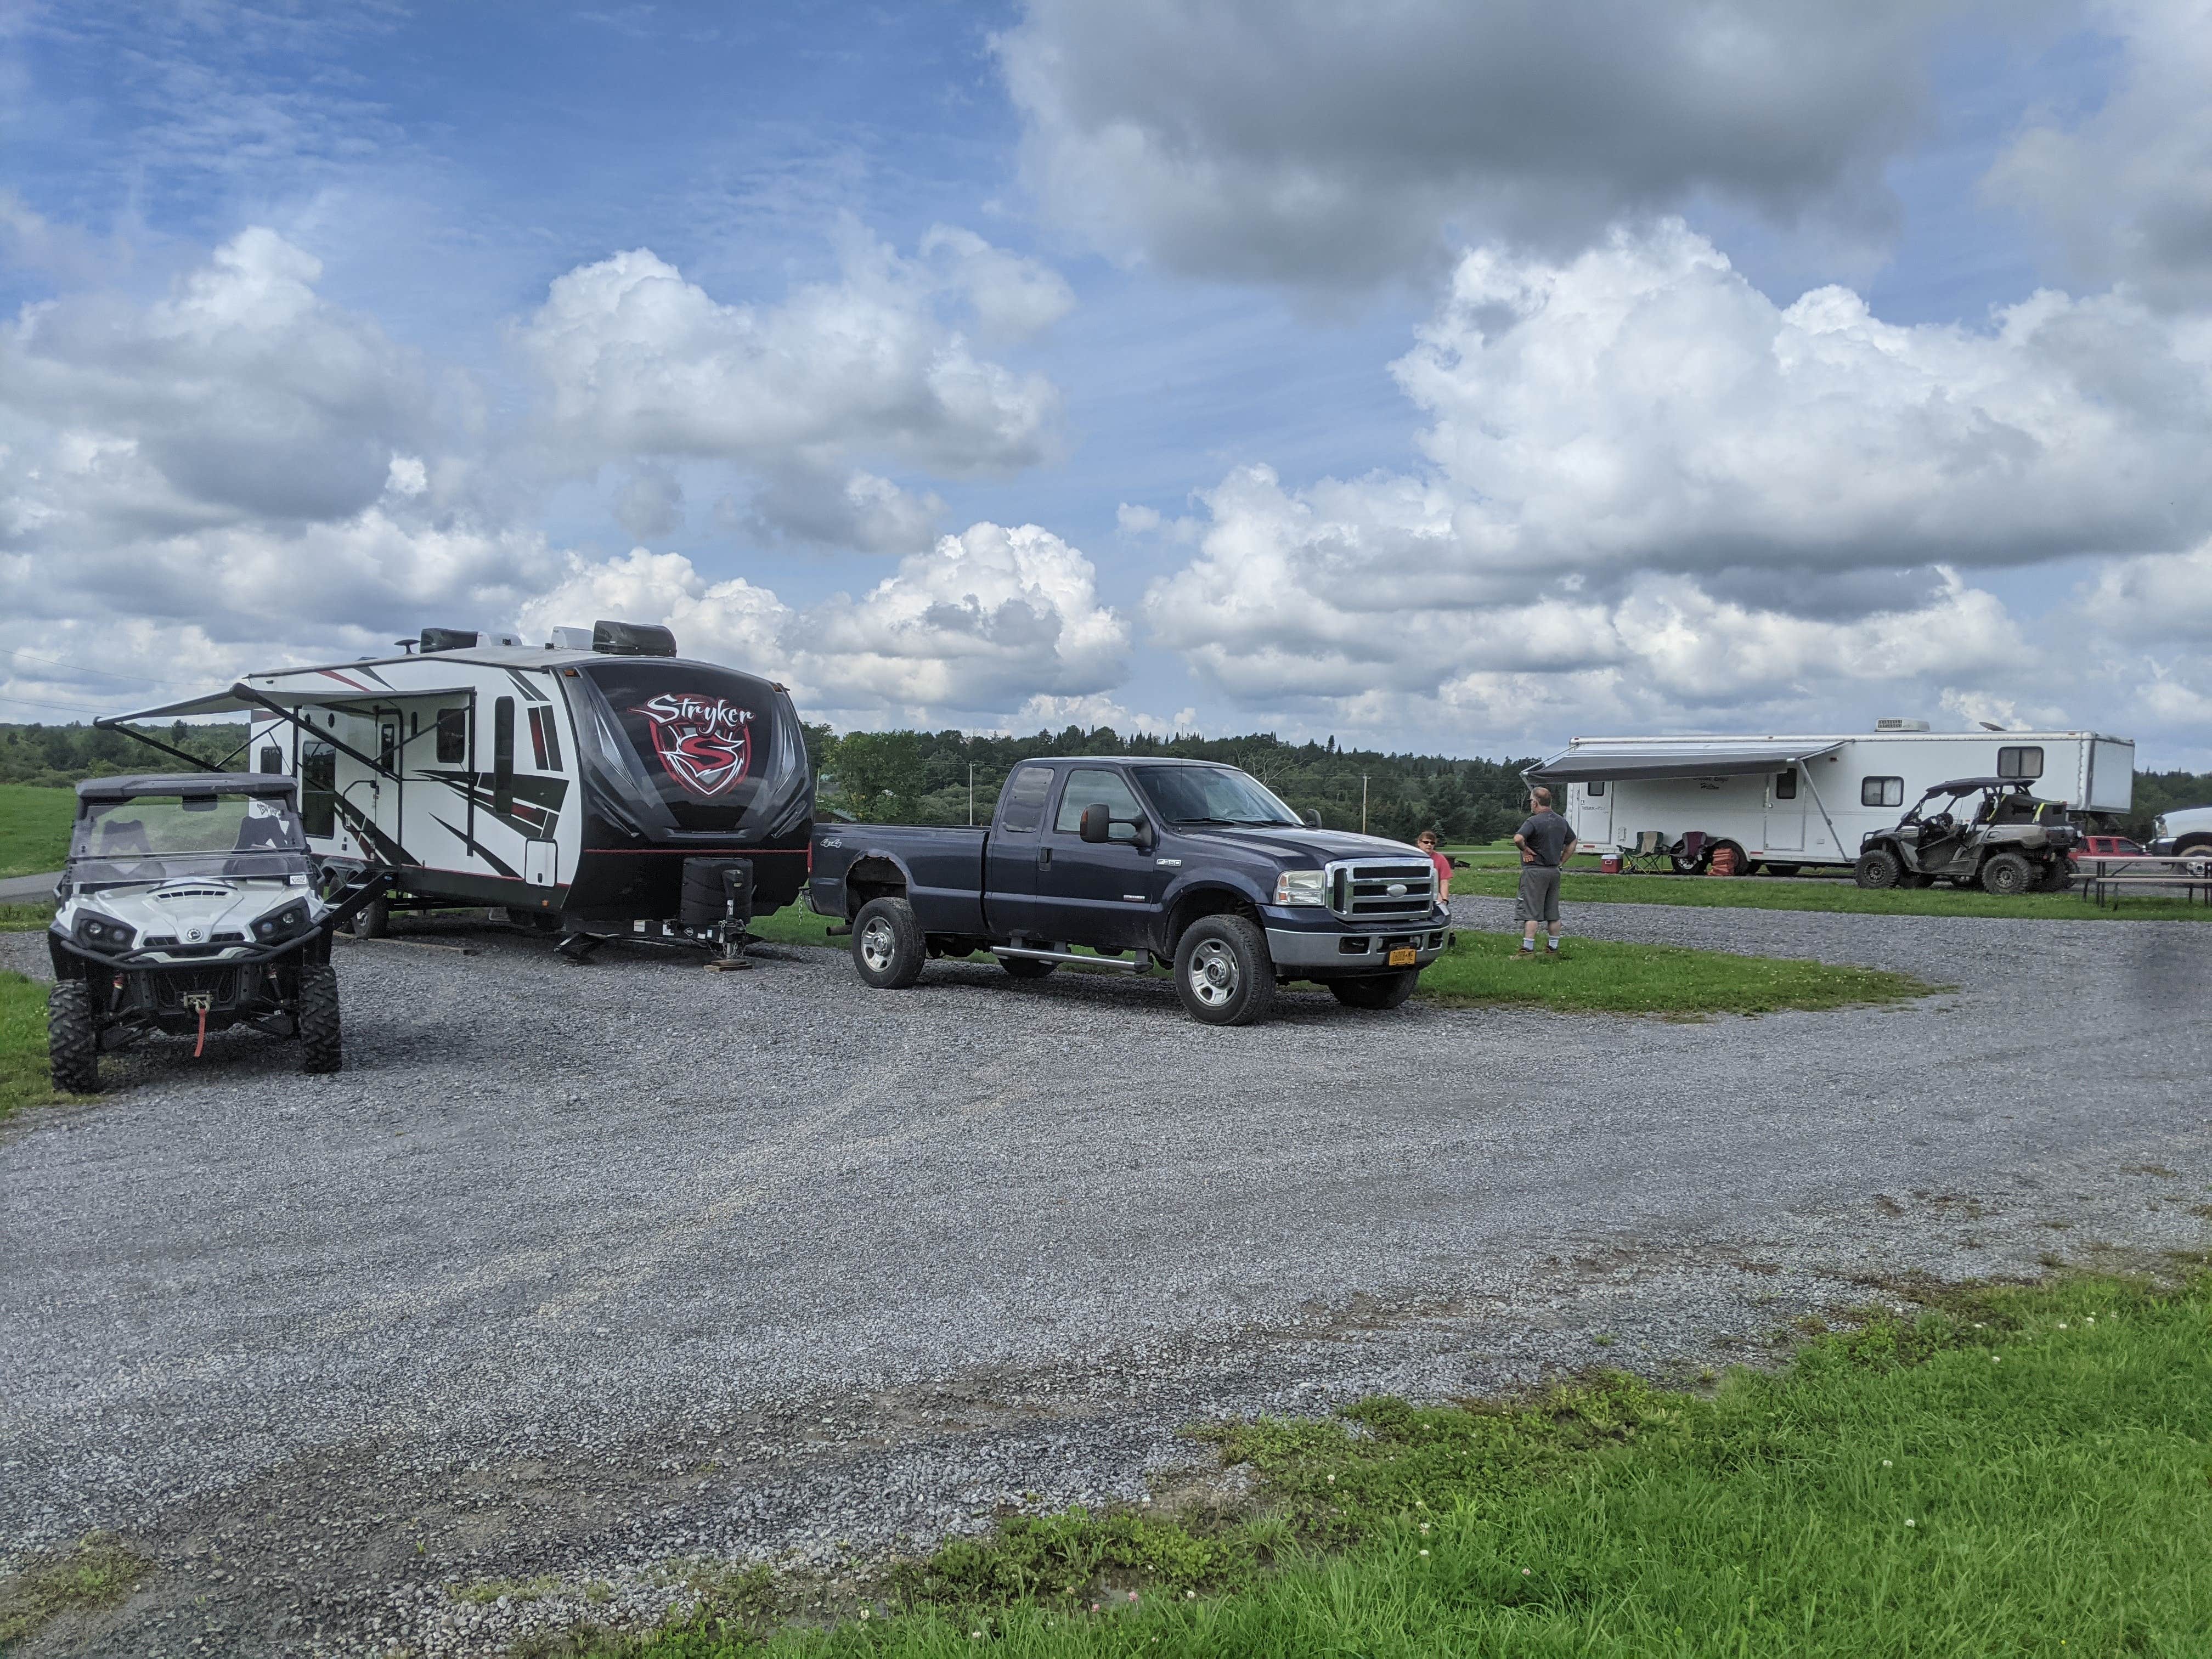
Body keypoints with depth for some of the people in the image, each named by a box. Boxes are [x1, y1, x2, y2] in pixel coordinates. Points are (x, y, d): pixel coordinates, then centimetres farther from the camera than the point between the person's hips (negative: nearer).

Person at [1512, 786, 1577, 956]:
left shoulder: (1534, 821, -15)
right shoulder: (1561, 821, 11)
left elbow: (1518, 839, -31)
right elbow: (1572, 842, 24)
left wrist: (1525, 850, -13)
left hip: (1535, 871, -8)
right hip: (1554, 872, 8)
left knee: (1530, 913, -6)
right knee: (1553, 914, 13)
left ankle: (1528, 950, -9)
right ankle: (1554, 949, 19)